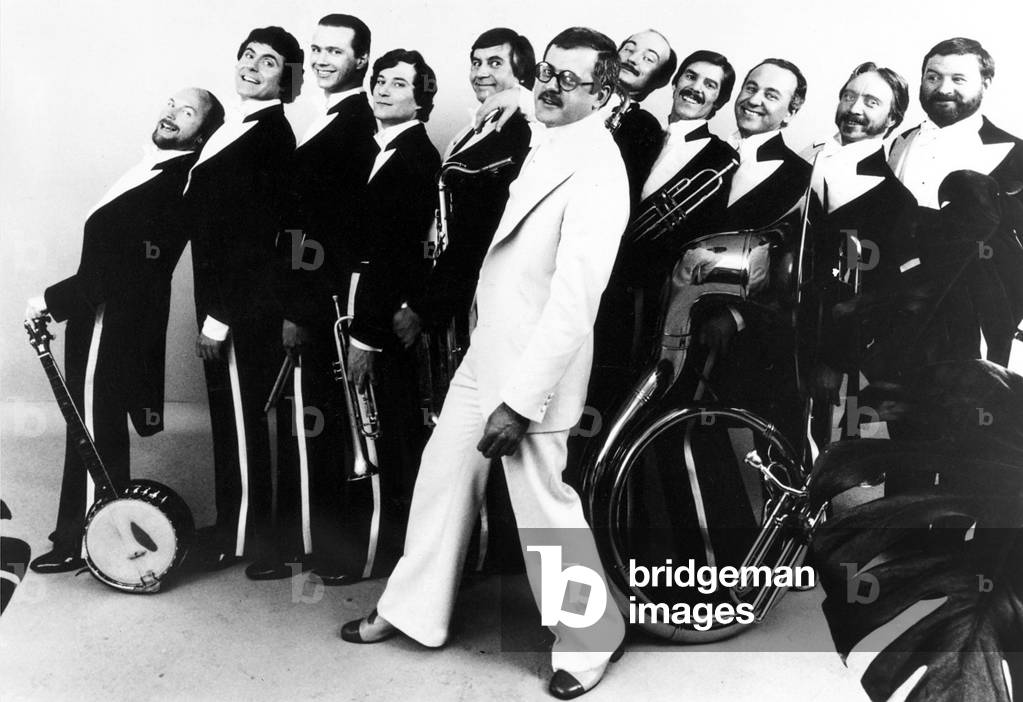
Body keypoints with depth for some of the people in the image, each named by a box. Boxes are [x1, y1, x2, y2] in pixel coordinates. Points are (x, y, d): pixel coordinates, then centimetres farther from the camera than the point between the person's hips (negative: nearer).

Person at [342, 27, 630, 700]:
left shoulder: (596, 172, -20)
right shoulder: (551, 144, 8)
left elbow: (573, 303, -25)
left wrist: (519, 402, -24)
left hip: (535, 366, -9)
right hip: (487, 350, 9)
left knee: (543, 506, 2)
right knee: (444, 469, 16)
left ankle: (589, 641, 24)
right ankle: (414, 608, 34)